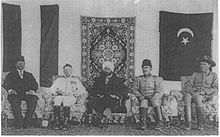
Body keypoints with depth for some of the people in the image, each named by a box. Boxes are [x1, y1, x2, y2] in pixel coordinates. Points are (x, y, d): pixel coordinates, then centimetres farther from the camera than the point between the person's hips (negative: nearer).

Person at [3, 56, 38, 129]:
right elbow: (6, 84, 4)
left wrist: (32, 90, -13)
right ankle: (19, 122, -34)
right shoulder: (11, 75, 21)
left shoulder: (29, 75, 25)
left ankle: (27, 122, -30)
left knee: (34, 99, -32)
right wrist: (10, 90, -19)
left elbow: (35, 85, 11)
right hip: (15, 94, -1)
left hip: (27, 94, 1)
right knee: (14, 100, -37)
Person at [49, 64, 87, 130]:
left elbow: (83, 90, 13)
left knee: (66, 104, -37)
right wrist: (57, 92, -4)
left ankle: (65, 123, -41)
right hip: (59, 96, 2)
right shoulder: (59, 79, 27)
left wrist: (76, 93, -6)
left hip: (71, 97, -1)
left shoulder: (76, 80, 23)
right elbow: (51, 89, 17)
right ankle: (57, 122, -36)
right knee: (56, 104, -34)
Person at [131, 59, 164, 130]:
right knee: (144, 102, -33)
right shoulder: (139, 79, 16)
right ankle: (143, 123, -42)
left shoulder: (156, 79, 10)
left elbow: (160, 91, 1)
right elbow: (134, 88, 7)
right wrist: (140, 96, -10)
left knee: (154, 100, -35)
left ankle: (159, 121, -35)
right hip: (144, 98, 1)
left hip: (155, 98, -1)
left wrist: (154, 97, -18)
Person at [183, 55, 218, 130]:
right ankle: (188, 124, -42)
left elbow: (215, 89, 5)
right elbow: (190, 85, 14)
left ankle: (200, 124, -34)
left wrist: (203, 92, -12)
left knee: (198, 97, -40)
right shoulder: (195, 74, 24)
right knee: (187, 96, -35)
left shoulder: (213, 75, 16)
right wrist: (191, 91, -10)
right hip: (193, 93, 2)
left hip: (205, 96, -2)